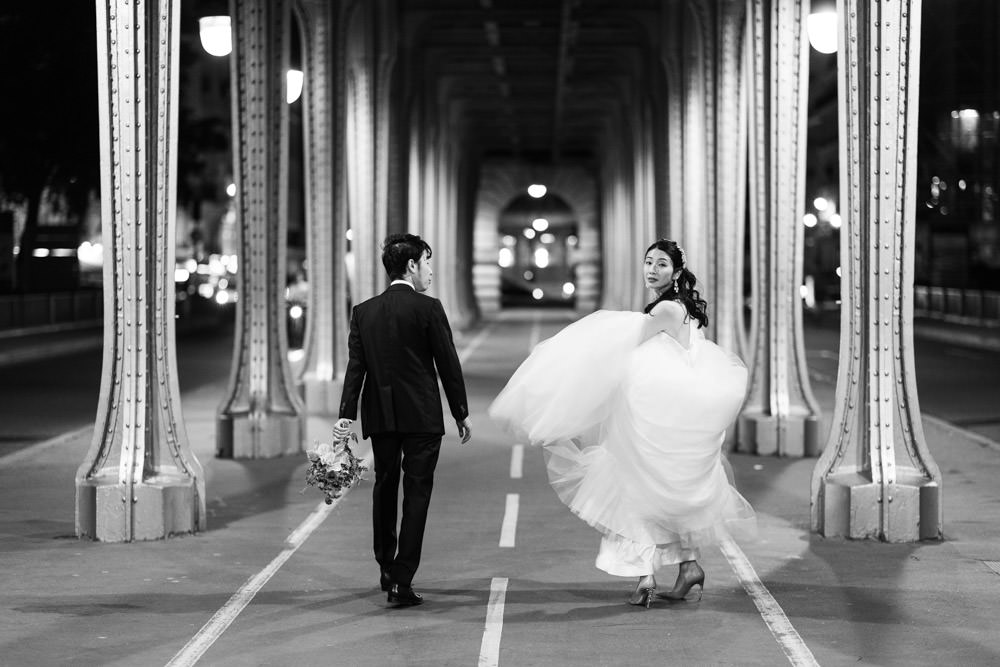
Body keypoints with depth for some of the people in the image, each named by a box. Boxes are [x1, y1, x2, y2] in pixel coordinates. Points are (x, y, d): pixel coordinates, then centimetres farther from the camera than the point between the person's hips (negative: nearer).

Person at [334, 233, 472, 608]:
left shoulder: (363, 312, 4)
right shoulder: (428, 309, -9)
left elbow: (355, 366, -1)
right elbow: (448, 364, -6)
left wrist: (346, 416, -4)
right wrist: (461, 414, 2)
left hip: (380, 417, 5)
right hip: (421, 417, -5)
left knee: (384, 488, 19)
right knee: (416, 493, -1)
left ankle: (386, 568, 31)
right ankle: (402, 581, -7)